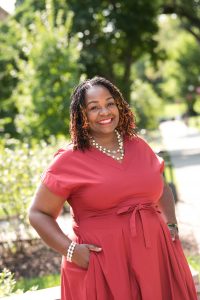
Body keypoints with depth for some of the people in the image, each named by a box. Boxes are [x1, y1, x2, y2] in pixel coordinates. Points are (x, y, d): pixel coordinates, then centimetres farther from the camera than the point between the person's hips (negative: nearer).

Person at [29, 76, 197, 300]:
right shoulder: (69, 160, -5)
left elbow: (162, 189, 25)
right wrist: (70, 250, -14)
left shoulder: (138, 145, 9)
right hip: (101, 262, -4)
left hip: (154, 255, 5)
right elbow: (38, 214, -2)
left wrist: (171, 224, 9)